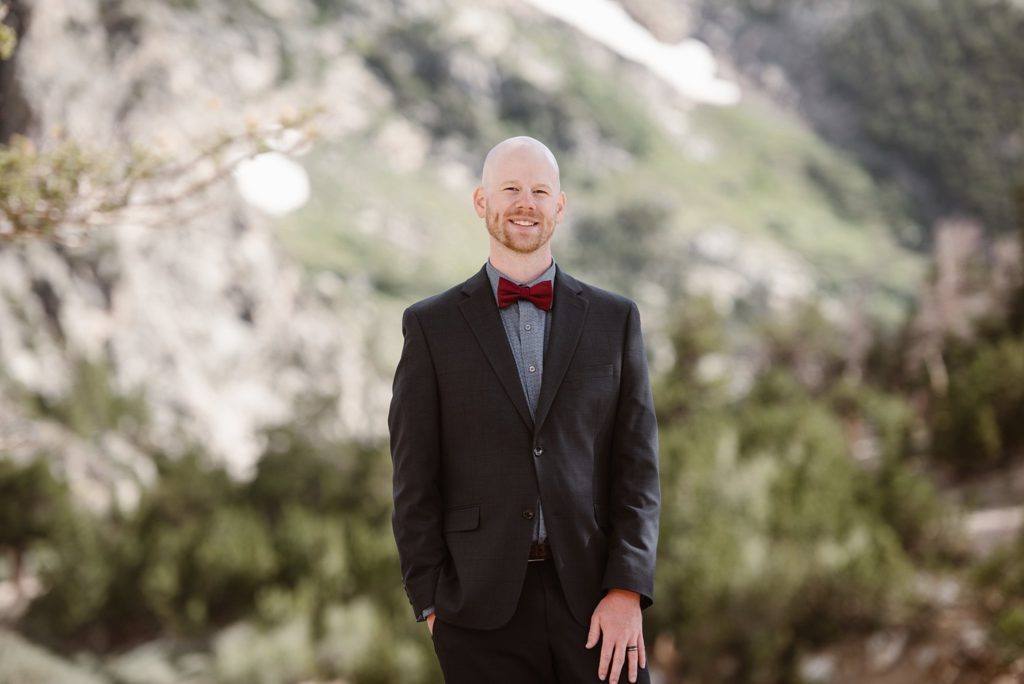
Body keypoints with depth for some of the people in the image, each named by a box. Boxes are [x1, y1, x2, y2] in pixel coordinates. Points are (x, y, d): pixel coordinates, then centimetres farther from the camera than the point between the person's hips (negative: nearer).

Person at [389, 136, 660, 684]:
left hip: (594, 600, 1)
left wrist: (626, 591, -5)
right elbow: (415, 480, 4)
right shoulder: (431, 326, 6)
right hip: (481, 610, -1)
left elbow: (637, 467, 5)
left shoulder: (614, 319, 9)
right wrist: (430, 601, -3)